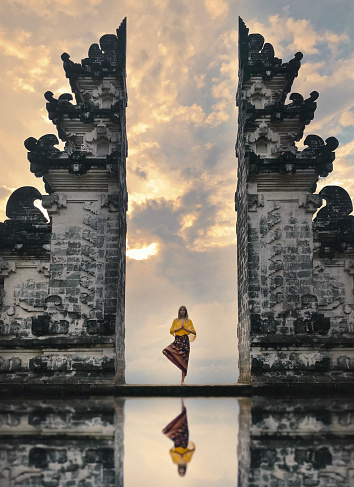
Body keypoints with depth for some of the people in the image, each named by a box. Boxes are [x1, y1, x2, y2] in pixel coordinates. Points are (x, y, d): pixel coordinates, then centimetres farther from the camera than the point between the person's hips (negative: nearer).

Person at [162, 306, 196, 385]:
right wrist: (180, 328, -6)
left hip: (185, 340, -1)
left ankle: (183, 380, -1)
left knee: (184, 360, -4)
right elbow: (171, 330, 6)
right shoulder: (175, 320, 12)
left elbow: (193, 332, 6)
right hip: (177, 340, 1)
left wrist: (185, 328, -6)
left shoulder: (189, 321, 11)